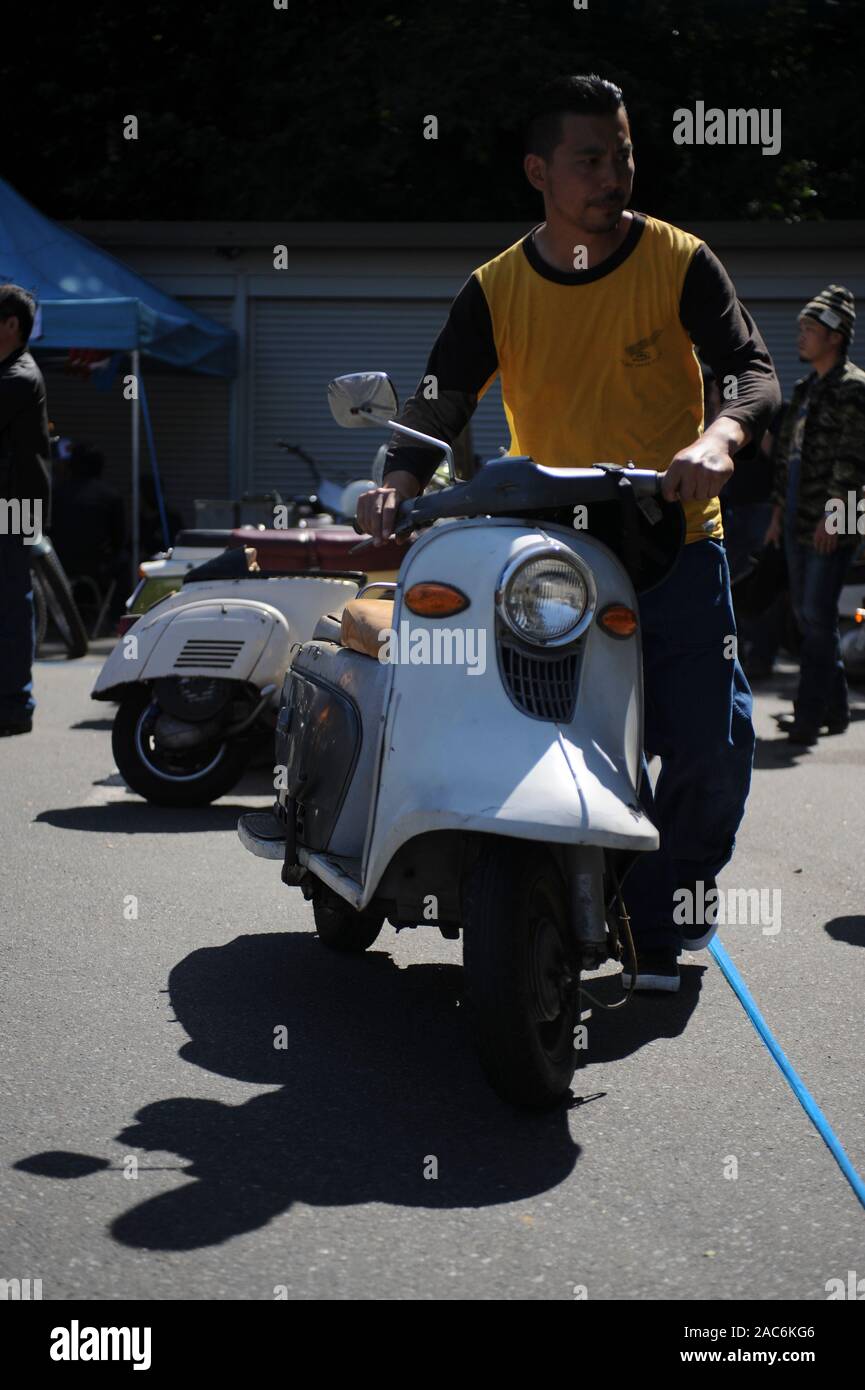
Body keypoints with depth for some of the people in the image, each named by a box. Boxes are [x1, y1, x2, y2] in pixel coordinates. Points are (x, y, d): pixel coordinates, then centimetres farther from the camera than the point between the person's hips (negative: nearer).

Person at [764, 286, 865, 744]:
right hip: (798, 520, 9)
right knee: (806, 615, 11)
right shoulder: (805, 388, 19)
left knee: (818, 617, -9)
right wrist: (779, 510, 19)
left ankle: (810, 713, -6)